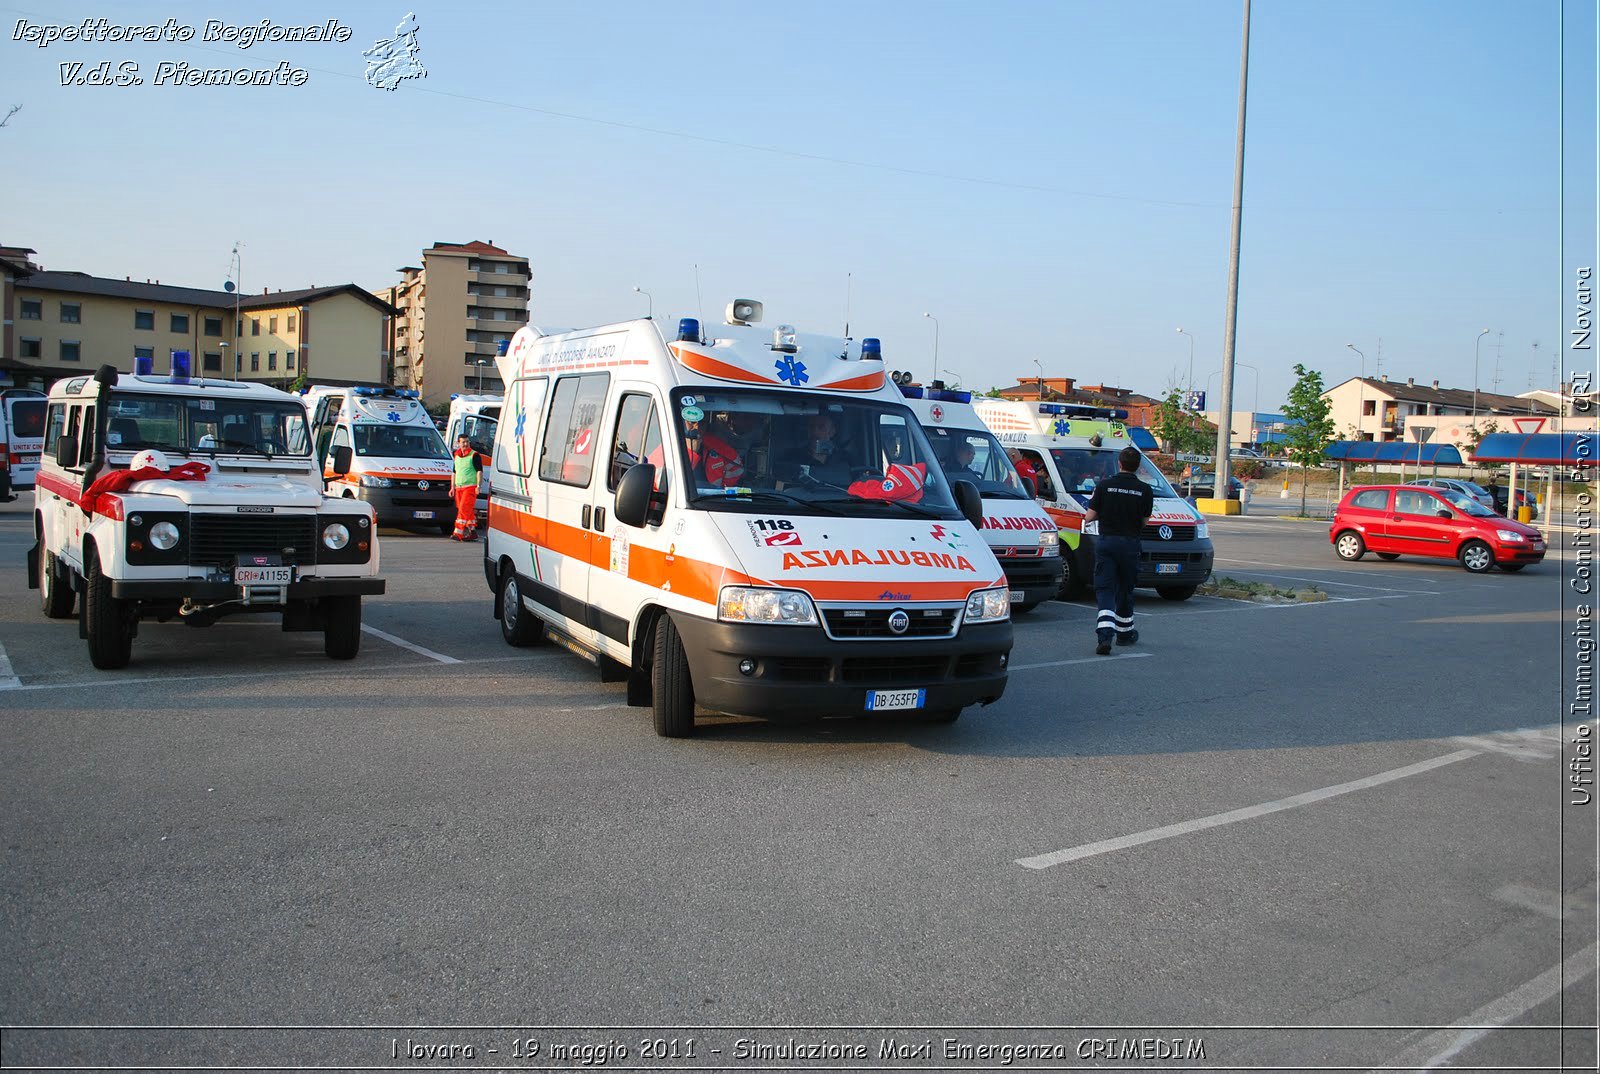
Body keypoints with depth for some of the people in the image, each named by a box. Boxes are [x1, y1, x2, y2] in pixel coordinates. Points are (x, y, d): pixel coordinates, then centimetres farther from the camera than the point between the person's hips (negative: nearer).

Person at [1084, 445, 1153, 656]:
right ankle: (1125, 632, 30)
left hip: (1105, 542, -1)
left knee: (1104, 589, -1)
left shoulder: (1104, 486, -4)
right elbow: (1144, 522, 2)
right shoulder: (1145, 490, -3)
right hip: (1130, 544, 1)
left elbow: (1089, 517, -2)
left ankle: (1105, 634, -20)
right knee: (1125, 589, 16)